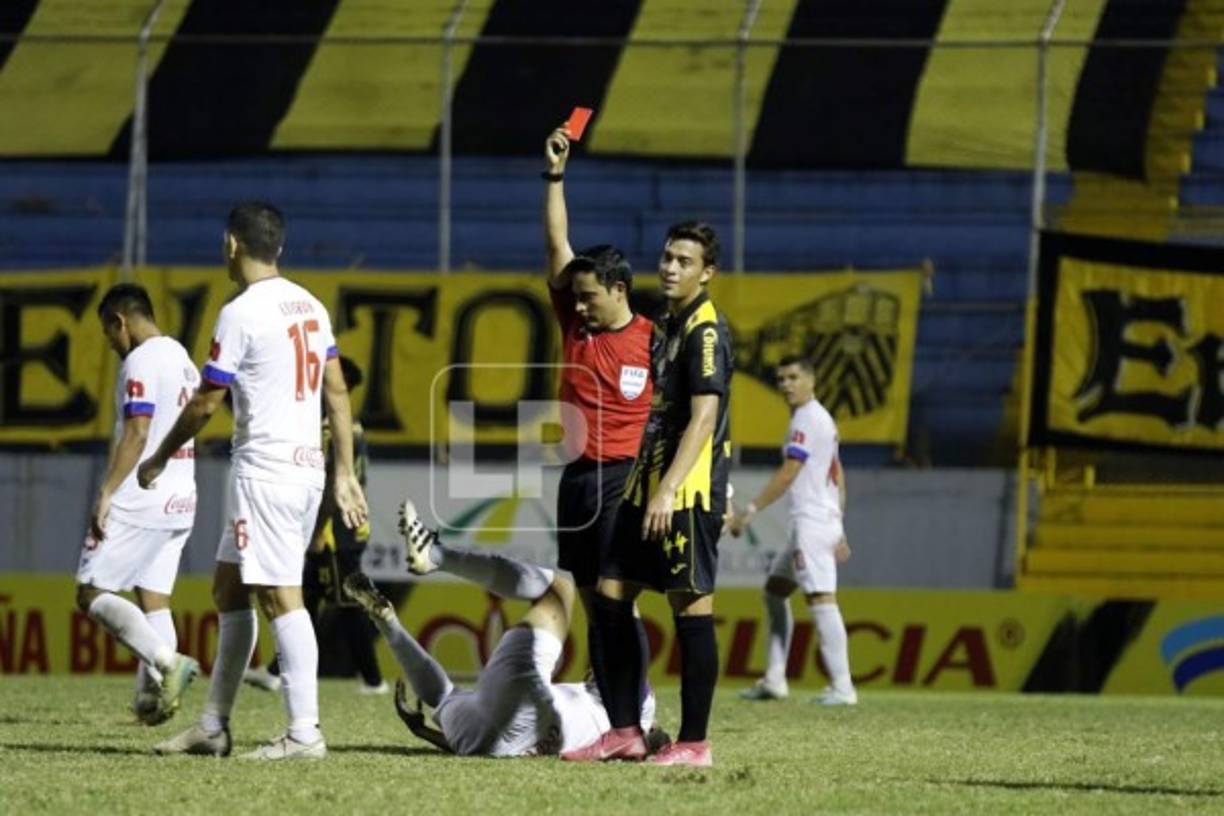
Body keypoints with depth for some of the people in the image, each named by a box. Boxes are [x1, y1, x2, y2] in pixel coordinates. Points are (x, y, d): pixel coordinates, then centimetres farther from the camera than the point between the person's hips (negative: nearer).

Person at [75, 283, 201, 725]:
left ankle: (166, 660, -23)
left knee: (92, 594, -7)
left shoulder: (141, 362, -11)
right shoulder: (183, 361, 18)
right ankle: (152, 694, 2)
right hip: (179, 500, 9)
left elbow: (136, 433, -19)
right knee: (153, 598, 10)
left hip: (139, 500, -9)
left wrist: (106, 493, -20)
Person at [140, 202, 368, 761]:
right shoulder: (310, 307, 12)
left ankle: (304, 733, -13)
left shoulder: (241, 313, -12)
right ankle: (213, 727, 19)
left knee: (280, 596, -9)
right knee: (229, 589, 16)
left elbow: (205, 404, -6)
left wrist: (158, 460, 8)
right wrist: (345, 474, 16)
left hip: (264, 470, -9)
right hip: (307, 466, 9)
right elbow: (337, 394, 12)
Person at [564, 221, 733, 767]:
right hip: (649, 484, 10)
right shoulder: (668, 328, 18)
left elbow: (703, 418, -19)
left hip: (688, 492, -10)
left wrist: (668, 490, -26)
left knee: (691, 608, -6)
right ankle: (624, 732, 10)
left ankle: (693, 743, -2)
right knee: (611, 594, 7)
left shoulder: (705, 332, -11)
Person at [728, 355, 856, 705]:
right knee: (775, 589, 18)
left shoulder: (807, 420, -10)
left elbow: (787, 475, -17)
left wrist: (749, 512, -16)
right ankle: (774, 681, 17)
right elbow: (838, 478, 22)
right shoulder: (823, 419, 20)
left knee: (820, 597, -15)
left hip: (812, 520, -11)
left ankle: (842, 686, -21)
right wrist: (838, 531, 23)